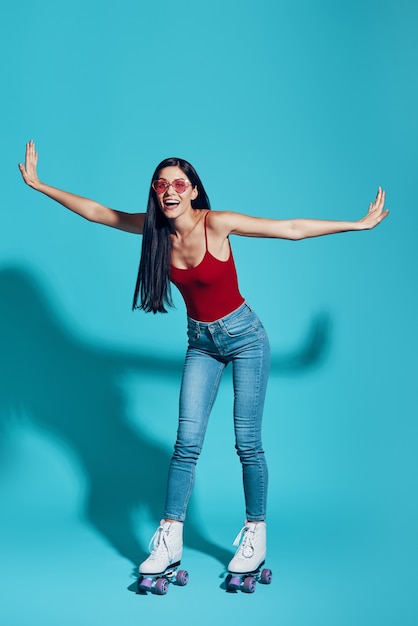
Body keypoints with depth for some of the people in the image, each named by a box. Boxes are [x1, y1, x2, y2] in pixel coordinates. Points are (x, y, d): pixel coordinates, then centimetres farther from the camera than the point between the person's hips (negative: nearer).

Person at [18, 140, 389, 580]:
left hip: (244, 336, -4)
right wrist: (38, 184, 6)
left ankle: (256, 535, 13)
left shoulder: (216, 223, -19)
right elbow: (95, 211, 3)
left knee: (247, 442, -2)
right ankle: (169, 540, 7)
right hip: (201, 342, 4)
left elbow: (292, 229, -15)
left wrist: (358, 224, -12)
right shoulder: (155, 228, -5)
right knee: (186, 441, -1)